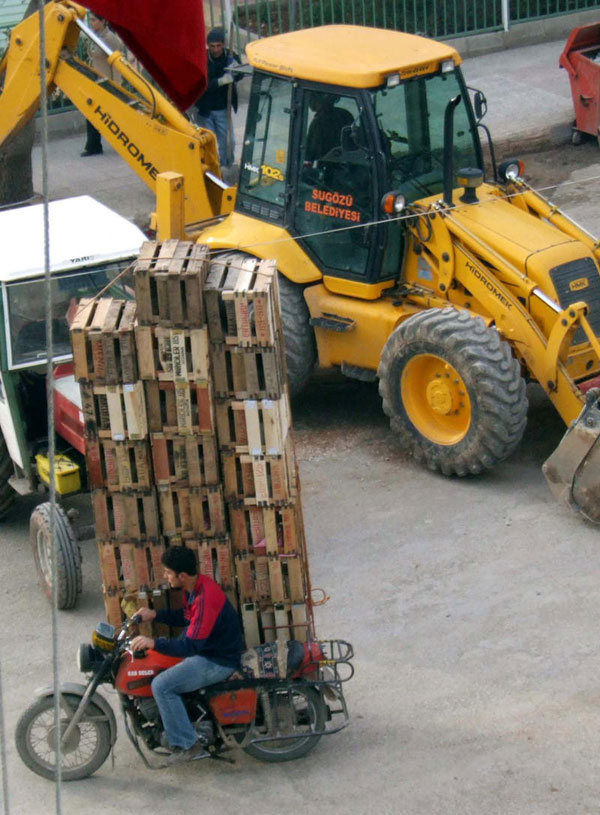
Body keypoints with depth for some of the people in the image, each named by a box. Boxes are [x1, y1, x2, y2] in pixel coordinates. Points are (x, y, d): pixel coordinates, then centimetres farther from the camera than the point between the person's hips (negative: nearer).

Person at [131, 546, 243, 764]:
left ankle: (188, 745, -10)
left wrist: (154, 642, -35)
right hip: (204, 650, 11)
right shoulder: (194, 587, 2)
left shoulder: (206, 598, -29)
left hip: (218, 662, -11)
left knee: (161, 686, -18)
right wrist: (155, 615, 9)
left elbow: (190, 646, -30)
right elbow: (185, 617, 21)